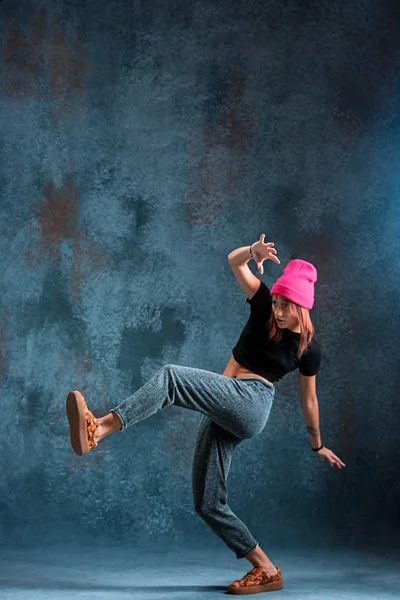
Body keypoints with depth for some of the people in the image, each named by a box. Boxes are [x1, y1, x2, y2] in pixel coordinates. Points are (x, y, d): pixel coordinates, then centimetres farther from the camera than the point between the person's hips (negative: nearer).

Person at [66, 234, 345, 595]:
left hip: (251, 403, -6)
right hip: (222, 415, 6)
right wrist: (254, 252, -20)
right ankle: (267, 572, 9)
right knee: (208, 504, 2)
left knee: (171, 378, -28)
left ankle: (98, 429, -43)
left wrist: (318, 445, 27)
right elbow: (234, 261, 2)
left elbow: (309, 399, 17)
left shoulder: (308, 349, 4)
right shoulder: (264, 308, 11)